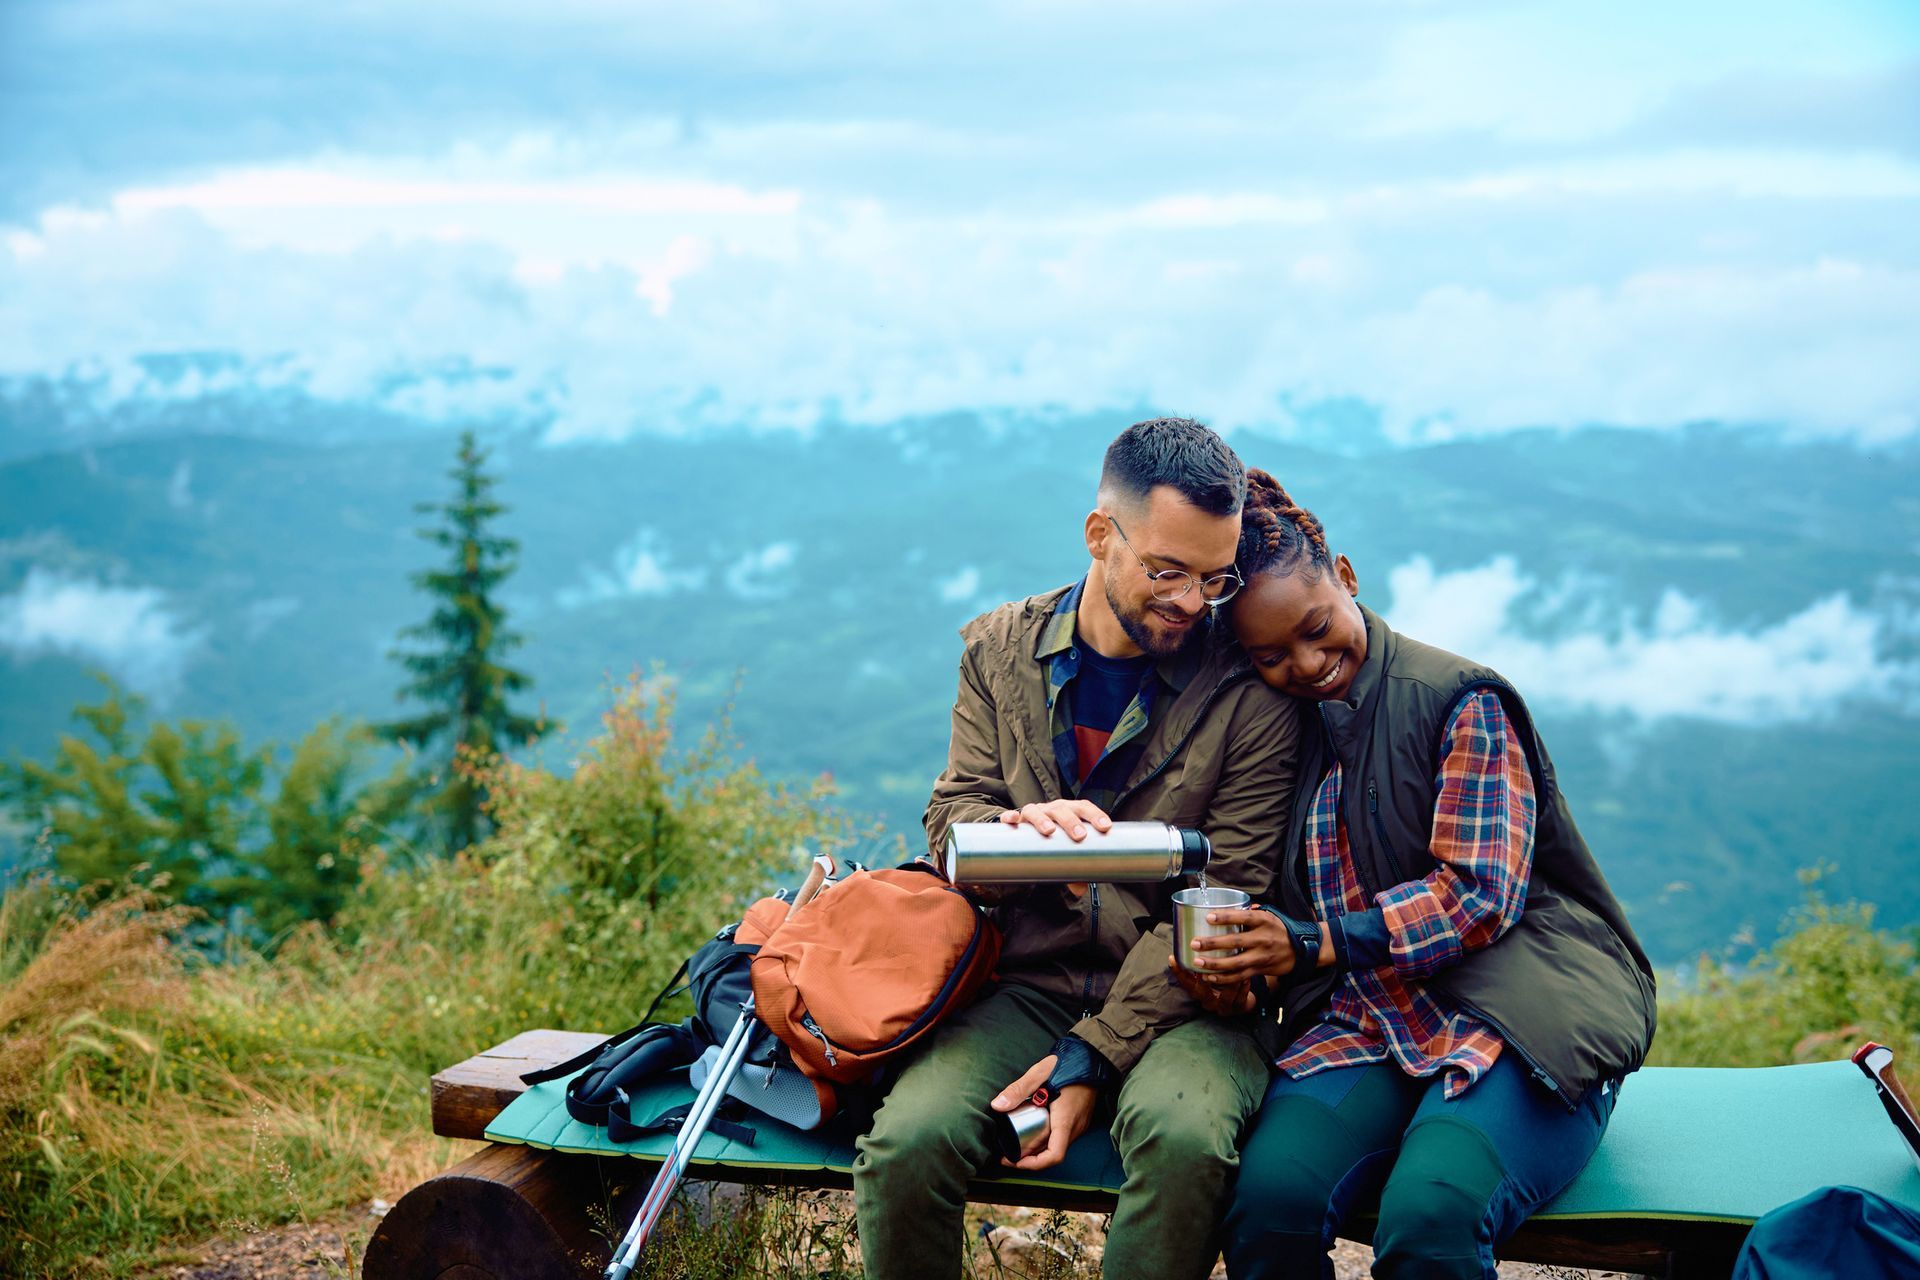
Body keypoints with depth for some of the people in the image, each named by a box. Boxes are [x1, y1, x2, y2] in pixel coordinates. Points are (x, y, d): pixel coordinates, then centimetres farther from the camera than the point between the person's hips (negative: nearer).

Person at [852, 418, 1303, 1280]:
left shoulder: (1251, 692, -4)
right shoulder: (1001, 651, 7)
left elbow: (1222, 901, -7)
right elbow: (949, 818, 6)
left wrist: (1093, 1056, -15)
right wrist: (1014, 828, -21)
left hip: (1177, 1001, -2)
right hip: (1026, 984, 2)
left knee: (1184, 1137, -35)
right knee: (904, 1146, -26)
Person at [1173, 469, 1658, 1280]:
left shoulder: (1460, 702, -2)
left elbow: (1482, 893, -11)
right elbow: (1283, 912, 18)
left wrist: (1313, 944, -19)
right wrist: (1241, 975, -6)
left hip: (1516, 1017, -4)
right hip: (1365, 1023, 4)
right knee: (1269, 1198, -28)